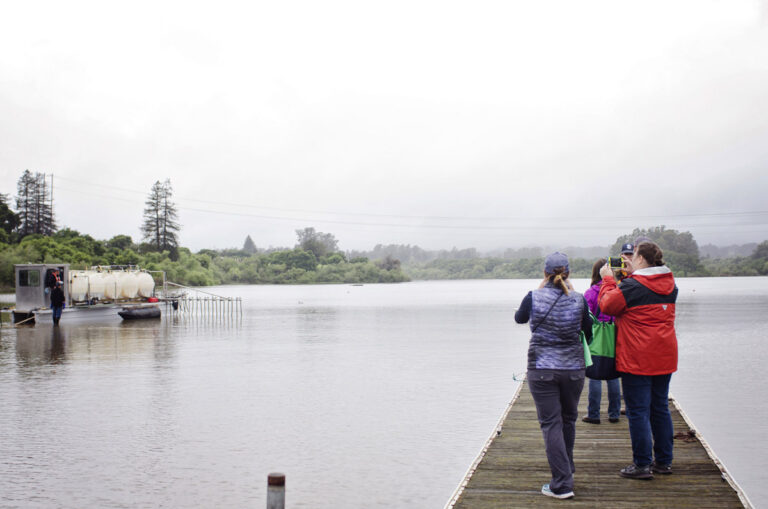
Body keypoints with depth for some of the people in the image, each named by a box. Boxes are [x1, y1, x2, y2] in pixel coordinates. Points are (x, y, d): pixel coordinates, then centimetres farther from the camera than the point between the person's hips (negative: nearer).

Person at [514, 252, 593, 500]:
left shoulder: (534, 297, -8)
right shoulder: (578, 300, -4)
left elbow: (519, 318, 13)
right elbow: (588, 331, 10)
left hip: (541, 369, -2)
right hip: (573, 368, 2)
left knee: (551, 423, 0)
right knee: (568, 419, 20)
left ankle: (562, 484, -4)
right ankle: (567, 469, 37)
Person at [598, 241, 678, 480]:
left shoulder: (632, 286, -15)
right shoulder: (670, 285, 7)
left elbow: (607, 305, -6)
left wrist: (608, 280, 7)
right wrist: (630, 275, 18)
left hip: (637, 359, -7)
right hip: (664, 358, 7)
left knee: (638, 411, -1)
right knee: (660, 408, 15)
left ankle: (643, 464, 3)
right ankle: (664, 461, 23)